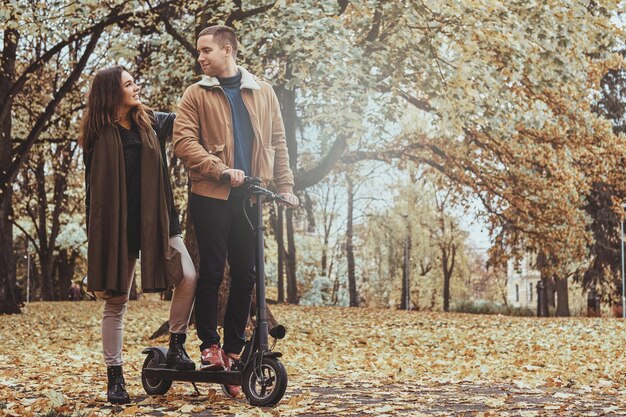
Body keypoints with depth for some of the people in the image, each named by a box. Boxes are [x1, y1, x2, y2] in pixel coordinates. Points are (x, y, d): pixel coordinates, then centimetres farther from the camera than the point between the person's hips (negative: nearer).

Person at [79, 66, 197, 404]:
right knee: (115, 301, 2)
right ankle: (114, 377, 11)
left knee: (187, 277, -15)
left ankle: (176, 347, 4)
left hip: (155, 221, 3)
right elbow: (93, 187, 5)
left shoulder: (151, 122, 9)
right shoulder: (98, 134, 2)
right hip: (116, 226, -3)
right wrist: (95, 234, 4)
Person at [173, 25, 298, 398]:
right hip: (211, 196, -2)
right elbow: (184, 142, -8)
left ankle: (233, 350, 15)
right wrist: (222, 171, -20)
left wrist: (285, 185, 4)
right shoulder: (196, 94, 3)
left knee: (245, 274, 5)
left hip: (249, 197, 3)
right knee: (212, 271, -1)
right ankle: (210, 344, 13)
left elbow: (278, 142, 13)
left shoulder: (262, 92, 12)